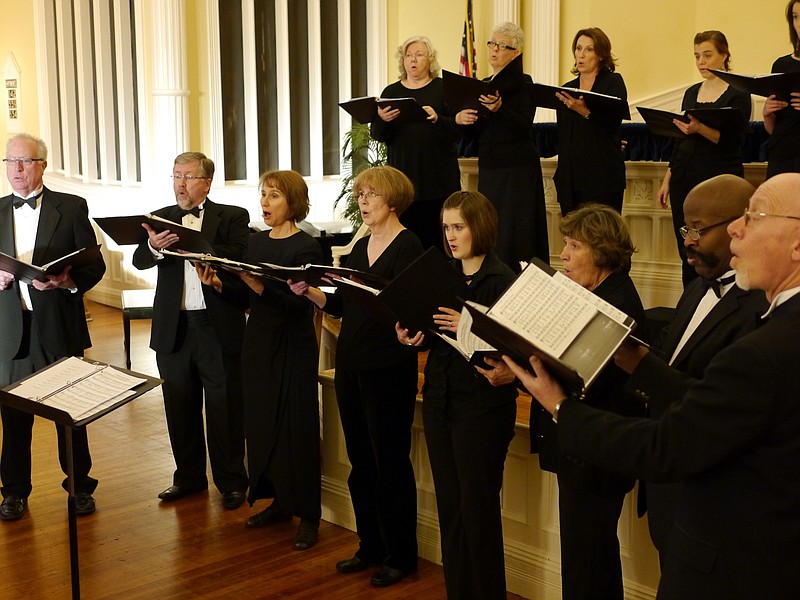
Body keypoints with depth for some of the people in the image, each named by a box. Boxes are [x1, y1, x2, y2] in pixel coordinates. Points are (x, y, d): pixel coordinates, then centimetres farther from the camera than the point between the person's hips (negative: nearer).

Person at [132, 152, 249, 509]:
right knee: (180, 409, 14)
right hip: (173, 329, 4)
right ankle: (188, 476, 28)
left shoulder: (232, 217, 0)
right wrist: (154, 247, -26)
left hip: (218, 328, -3)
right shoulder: (161, 218, 10)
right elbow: (139, 261, -3)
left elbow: (239, 258, -15)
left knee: (225, 411, 4)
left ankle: (231, 482, 17)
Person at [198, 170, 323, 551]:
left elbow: (300, 306, -20)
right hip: (258, 342, 7)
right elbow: (243, 298, 10)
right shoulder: (255, 242, 10)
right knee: (260, 423, 12)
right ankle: (278, 502, 27)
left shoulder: (306, 248, -11)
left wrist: (260, 288, -31)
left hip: (293, 347, -7)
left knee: (296, 427, -2)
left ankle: (308, 515, 9)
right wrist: (218, 283, -8)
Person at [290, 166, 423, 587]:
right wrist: (309, 292, 2)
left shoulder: (407, 246, -8)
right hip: (351, 363, 8)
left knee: (391, 462, 1)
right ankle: (370, 546, 27)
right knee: (360, 461, 14)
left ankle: (400, 555, 14)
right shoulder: (361, 246, 15)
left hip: (389, 367, -8)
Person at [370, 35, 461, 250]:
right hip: (403, 176, 2)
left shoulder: (443, 89, 5)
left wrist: (437, 119, -23)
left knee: (437, 237, -6)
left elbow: (457, 130, -3)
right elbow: (378, 135, 7)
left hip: (437, 177, -2)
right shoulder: (391, 92, 13)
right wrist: (381, 120, -15)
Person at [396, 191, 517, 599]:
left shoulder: (501, 280, -10)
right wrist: (411, 336, -7)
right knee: (448, 504, 14)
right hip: (439, 398, 7)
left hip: (482, 404, -7)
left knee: (477, 507, 2)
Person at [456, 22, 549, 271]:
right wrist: (460, 119, -7)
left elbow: (525, 125, -18)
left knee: (513, 232, -8)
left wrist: (499, 109, -34)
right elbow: (474, 133, 14)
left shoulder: (522, 82, -4)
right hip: (488, 167, 6)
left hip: (517, 168, -6)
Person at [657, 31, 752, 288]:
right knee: (687, 254, 4)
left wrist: (700, 129, -31)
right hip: (684, 180, 6)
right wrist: (667, 180, 14)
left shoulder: (737, 93, -3)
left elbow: (733, 141, -14)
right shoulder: (692, 93, 15)